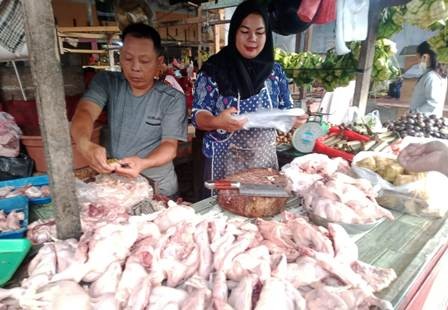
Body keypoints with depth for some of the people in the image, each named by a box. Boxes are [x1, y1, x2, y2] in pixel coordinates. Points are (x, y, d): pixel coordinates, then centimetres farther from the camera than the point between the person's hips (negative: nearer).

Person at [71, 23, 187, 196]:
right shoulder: (106, 82, -1)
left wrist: (143, 163, -32)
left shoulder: (173, 99, -6)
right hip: (112, 182, 2)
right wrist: (84, 144, -38)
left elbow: (170, 146, -11)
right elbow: (84, 113, -16)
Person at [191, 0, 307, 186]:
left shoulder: (275, 71, 4)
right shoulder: (214, 69, -8)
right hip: (225, 161, -3)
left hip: (265, 159, 4)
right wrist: (216, 122, -30)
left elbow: (285, 111, 9)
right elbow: (198, 115, -10)